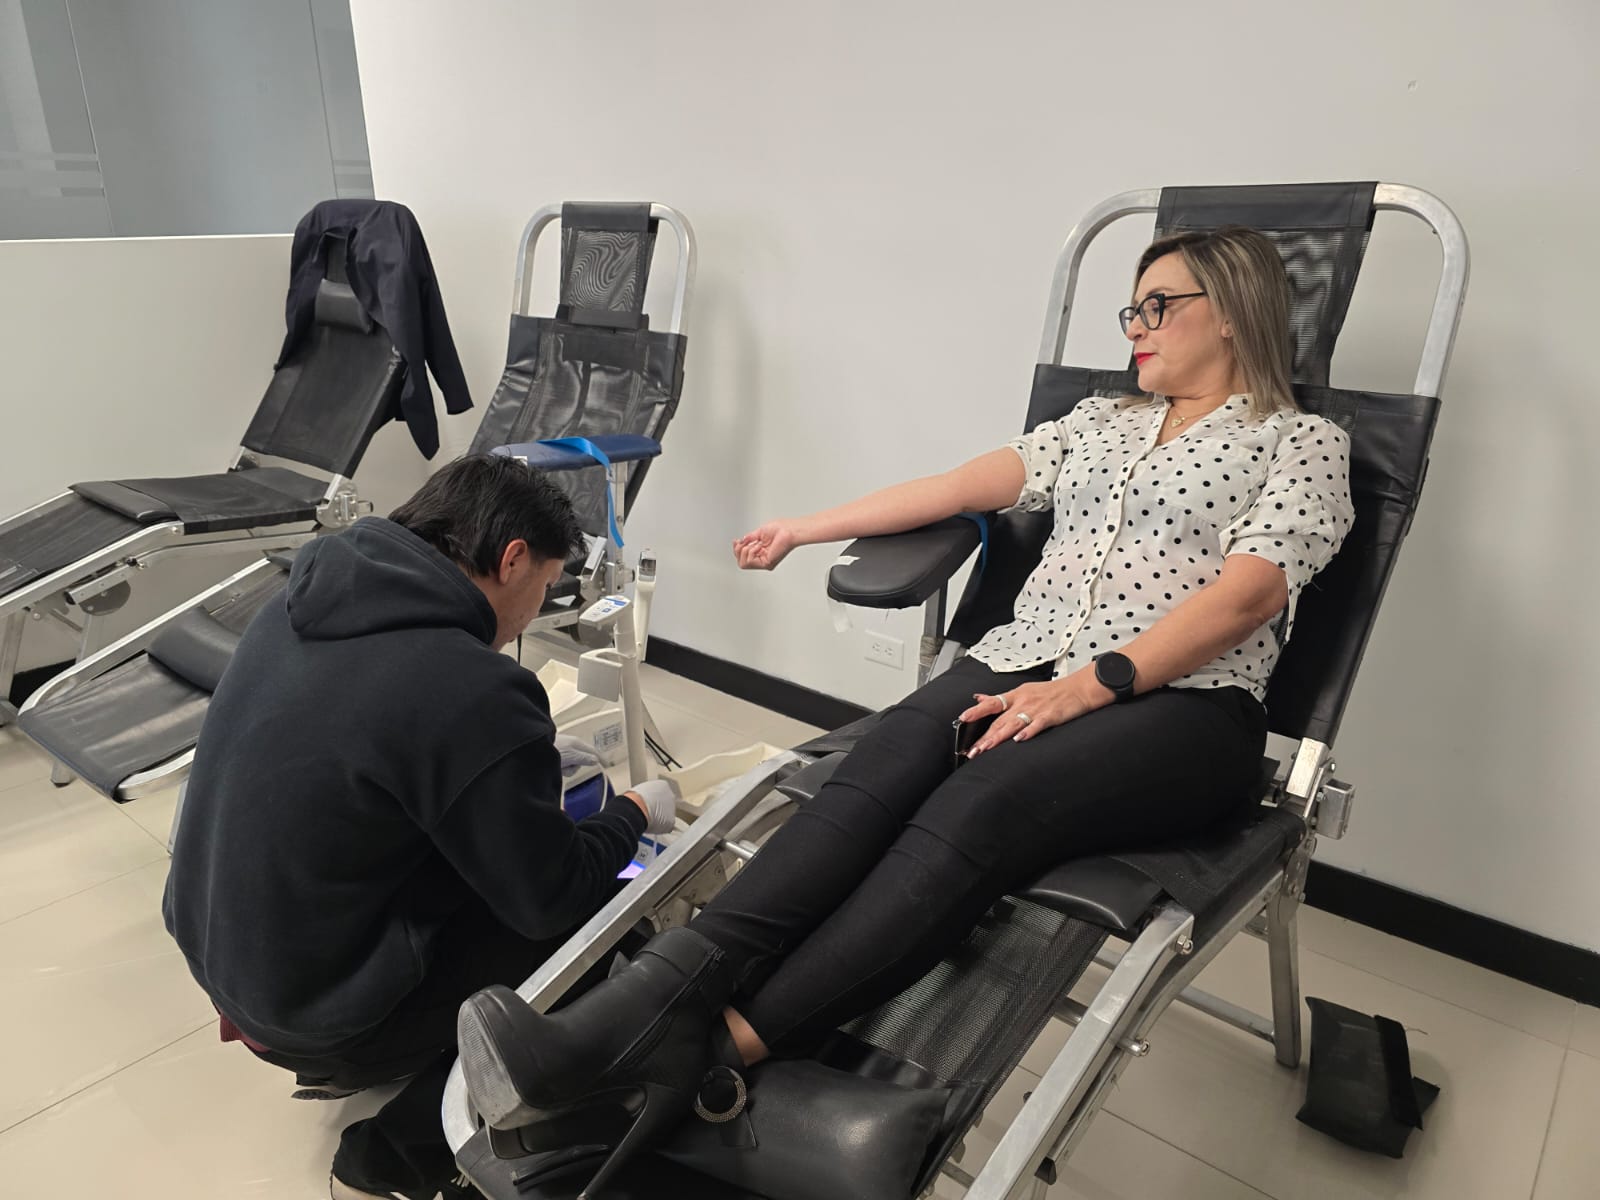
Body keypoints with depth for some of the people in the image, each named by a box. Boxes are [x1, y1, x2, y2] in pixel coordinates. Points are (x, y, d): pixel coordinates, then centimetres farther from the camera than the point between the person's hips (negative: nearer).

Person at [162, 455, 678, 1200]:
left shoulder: (300, 604, -4)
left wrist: (531, 766, 13)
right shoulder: (475, 693, -28)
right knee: (607, 906, 2)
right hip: (316, 1006, -8)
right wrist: (633, 813, 1)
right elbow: (554, 900, -17)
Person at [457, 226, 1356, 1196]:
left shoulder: (1305, 442, 11)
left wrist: (1089, 685, -20)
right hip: (1026, 662, 4)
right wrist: (806, 528, 13)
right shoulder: (1101, 421, 26)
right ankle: (657, 999, -42)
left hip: (1183, 702, -4)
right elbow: (969, 483, 17)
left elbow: (1247, 594, -7)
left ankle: (722, 1053, -43)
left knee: (978, 801, -34)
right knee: (886, 767, -28)